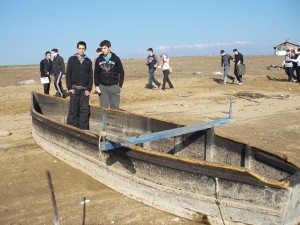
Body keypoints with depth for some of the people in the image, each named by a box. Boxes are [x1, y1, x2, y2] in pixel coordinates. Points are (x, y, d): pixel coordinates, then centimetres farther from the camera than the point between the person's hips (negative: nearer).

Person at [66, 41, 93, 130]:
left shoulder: (88, 61, 10)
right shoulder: (72, 59, 5)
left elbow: (90, 76, 8)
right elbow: (68, 74, 2)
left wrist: (89, 89, -2)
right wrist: (69, 87, -7)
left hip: (85, 90, 2)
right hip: (74, 89, -2)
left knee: (85, 110, 1)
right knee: (73, 109, -2)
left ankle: (83, 129, 8)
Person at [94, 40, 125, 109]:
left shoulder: (116, 59, -1)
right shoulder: (99, 60, 4)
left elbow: (121, 73, 1)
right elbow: (96, 74, 9)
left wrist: (120, 86, -4)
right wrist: (96, 86, 0)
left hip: (114, 86, -2)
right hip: (102, 87, 2)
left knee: (115, 107, 4)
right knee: (103, 108, 3)